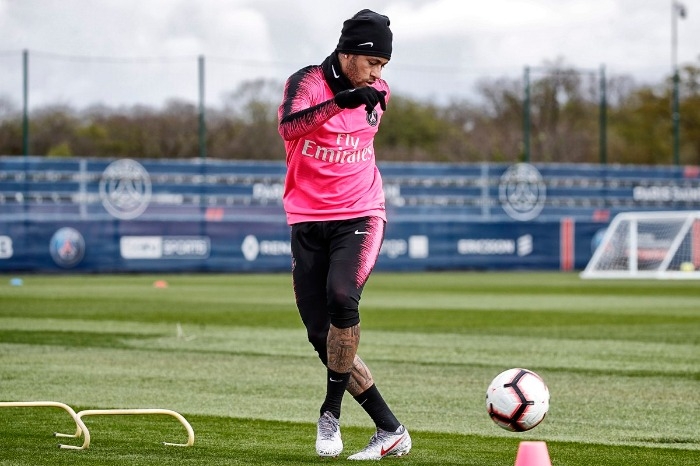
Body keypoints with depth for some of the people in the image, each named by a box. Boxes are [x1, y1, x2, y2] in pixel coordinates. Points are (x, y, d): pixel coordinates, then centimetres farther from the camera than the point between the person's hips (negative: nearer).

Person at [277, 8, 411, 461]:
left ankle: (332, 412, -14)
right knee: (322, 336, -3)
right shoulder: (307, 82, -9)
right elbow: (288, 128, -32)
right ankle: (390, 430, 6)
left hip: (360, 217, 1)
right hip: (308, 222, 0)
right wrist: (339, 102, -42)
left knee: (342, 297, -28)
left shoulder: (377, 91, 5)